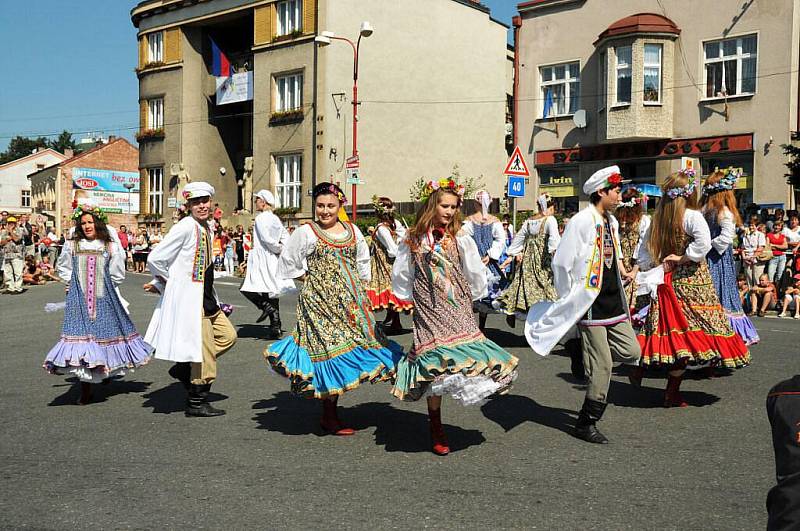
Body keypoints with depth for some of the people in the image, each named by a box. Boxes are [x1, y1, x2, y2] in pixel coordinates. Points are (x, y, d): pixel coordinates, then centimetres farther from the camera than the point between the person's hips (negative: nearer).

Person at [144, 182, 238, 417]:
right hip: (190, 299, -9)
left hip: (206, 298, 9)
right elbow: (155, 259, -17)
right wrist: (169, 283, -2)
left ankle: (184, 367, 19)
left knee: (228, 336, 13)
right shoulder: (185, 228, -16)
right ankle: (197, 402, 10)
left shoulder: (207, 230, 11)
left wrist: (160, 283, 13)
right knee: (204, 348, -2)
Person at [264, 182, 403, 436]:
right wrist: (310, 279, 4)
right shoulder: (306, 232, 0)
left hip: (351, 300, 5)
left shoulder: (352, 231, 11)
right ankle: (329, 417, 2)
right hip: (319, 300, -5)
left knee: (354, 344, 0)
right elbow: (288, 263, 7)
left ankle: (331, 411, 14)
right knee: (330, 348, -8)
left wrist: (359, 288, 13)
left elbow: (363, 263, 23)